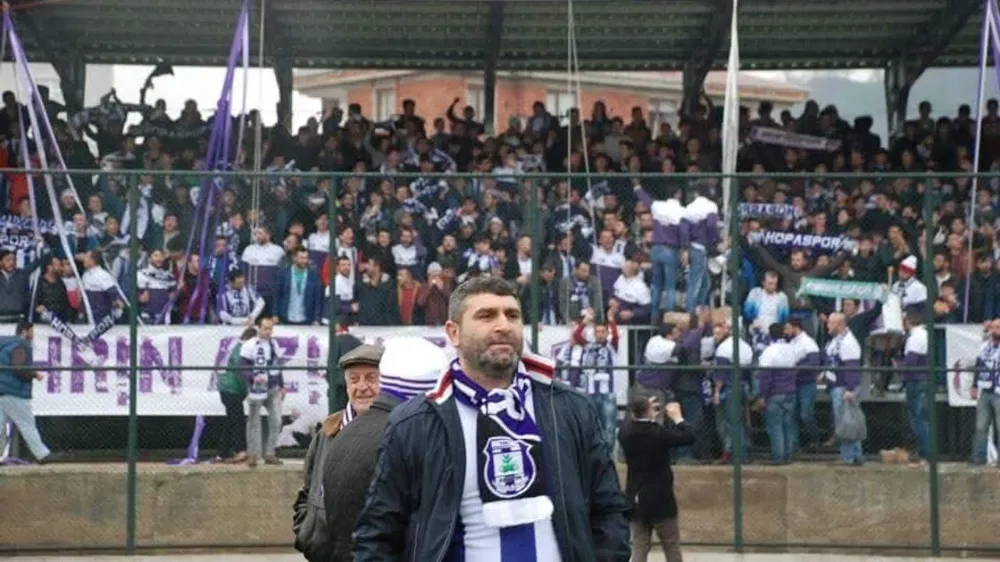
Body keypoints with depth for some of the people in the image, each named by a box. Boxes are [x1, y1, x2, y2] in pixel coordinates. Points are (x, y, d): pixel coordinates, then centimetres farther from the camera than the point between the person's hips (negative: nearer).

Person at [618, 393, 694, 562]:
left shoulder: (625, 433, -4)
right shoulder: (659, 433, -19)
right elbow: (689, 437, -10)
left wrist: (653, 418, 17)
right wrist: (677, 417, 1)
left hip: (636, 500, 5)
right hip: (660, 500, -4)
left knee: (639, 547, 7)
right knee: (672, 547, 8)